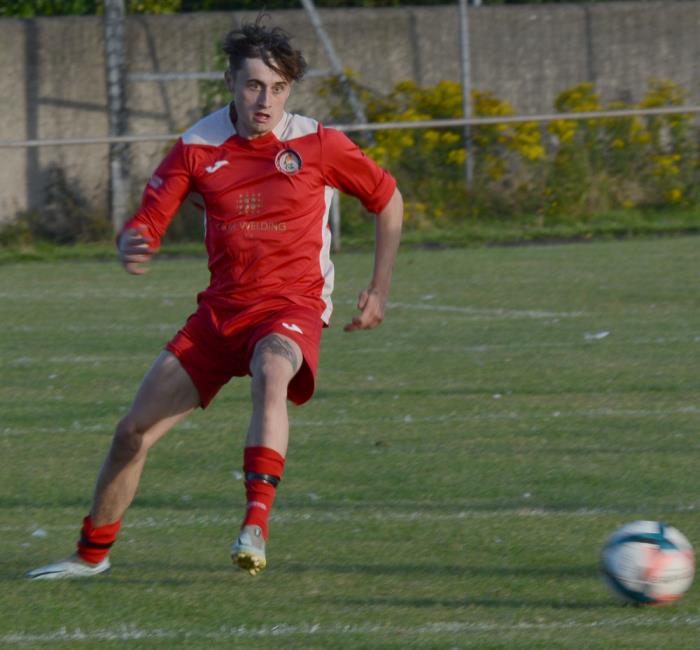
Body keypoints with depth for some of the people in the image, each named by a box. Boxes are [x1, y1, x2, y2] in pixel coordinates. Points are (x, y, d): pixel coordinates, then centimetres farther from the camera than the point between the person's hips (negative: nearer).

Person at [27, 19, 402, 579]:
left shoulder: (316, 144, -7)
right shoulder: (197, 147, -2)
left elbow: (387, 200, 7)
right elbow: (148, 221, -1)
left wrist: (380, 291, 8)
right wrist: (132, 246, -26)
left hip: (292, 305, -4)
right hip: (222, 307, 4)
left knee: (271, 374, -41)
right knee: (134, 432, 3)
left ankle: (256, 527, -47)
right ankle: (92, 553, 25)